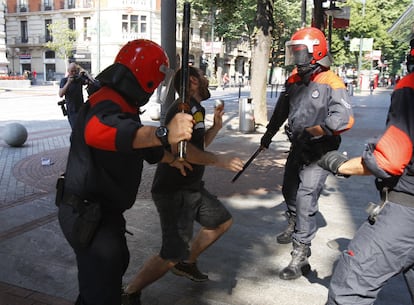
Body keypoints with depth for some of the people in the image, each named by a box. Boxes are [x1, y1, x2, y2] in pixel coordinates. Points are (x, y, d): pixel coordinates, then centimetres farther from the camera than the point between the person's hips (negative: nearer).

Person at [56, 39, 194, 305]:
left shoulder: (120, 105, 12)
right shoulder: (108, 103, -24)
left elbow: (141, 145, 27)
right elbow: (99, 131, -50)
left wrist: (172, 160, 39)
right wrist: (163, 133, -61)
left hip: (102, 211, 11)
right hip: (88, 216, -11)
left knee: (117, 262, 31)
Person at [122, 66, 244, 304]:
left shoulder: (196, 108, 13)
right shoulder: (186, 106, -18)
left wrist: (216, 126, 9)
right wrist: (219, 160, -23)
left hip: (191, 187, 10)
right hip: (173, 192, -10)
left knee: (223, 221, 21)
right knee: (172, 255, -13)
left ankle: (187, 263, 33)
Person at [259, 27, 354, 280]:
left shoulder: (332, 84, -18)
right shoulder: (295, 80, 5)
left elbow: (344, 119, -29)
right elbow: (282, 109, 18)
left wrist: (310, 132, -34)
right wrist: (269, 134, 26)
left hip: (319, 152, -8)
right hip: (298, 148, 8)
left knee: (305, 200, -12)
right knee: (289, 191, 23)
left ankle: (300, 257, -2)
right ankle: (294, 227, 51)